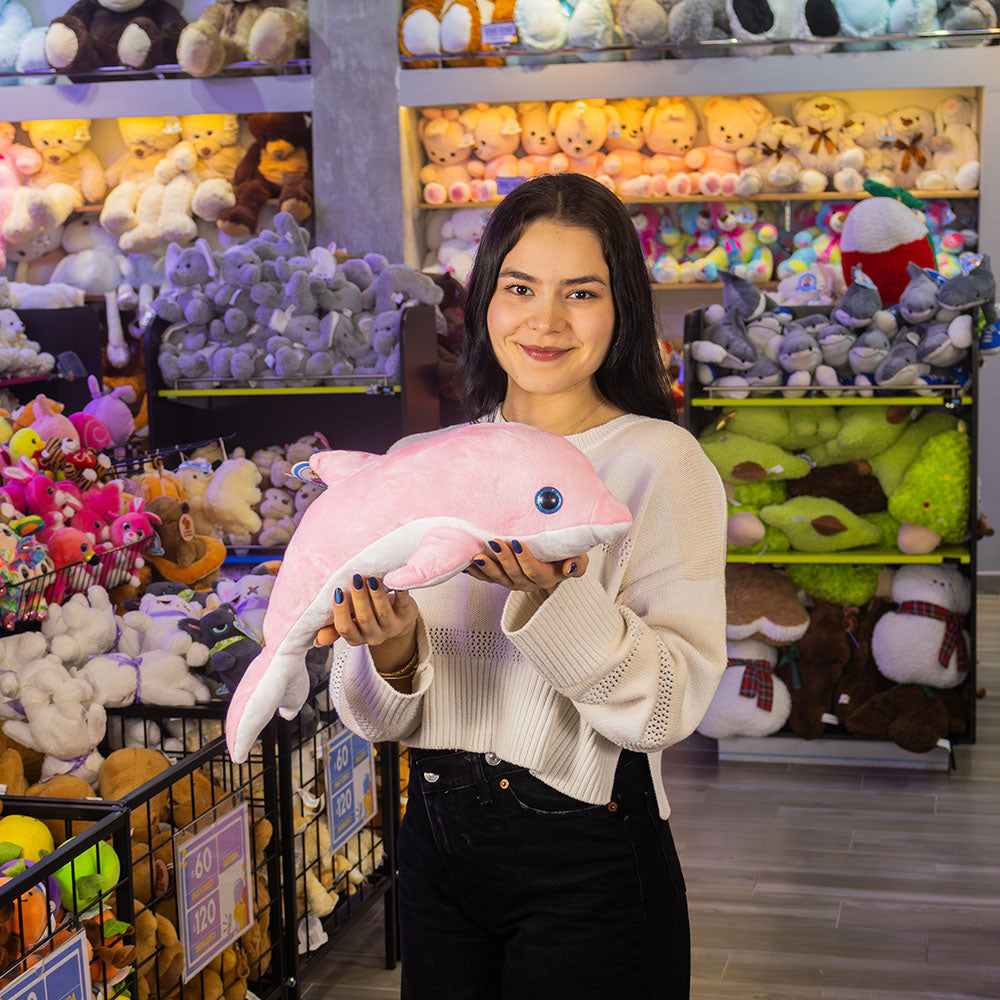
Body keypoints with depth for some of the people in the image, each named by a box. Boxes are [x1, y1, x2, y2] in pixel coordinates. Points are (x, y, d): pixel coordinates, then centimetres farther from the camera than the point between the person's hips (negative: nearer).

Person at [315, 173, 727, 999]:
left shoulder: (659, 460, -8)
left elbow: (675, 700, -17)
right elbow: (381, 717, 5)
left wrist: (550, 597, -31)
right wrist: (392, 649, -16)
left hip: (588, 864, -4)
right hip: (437, 842, 4)